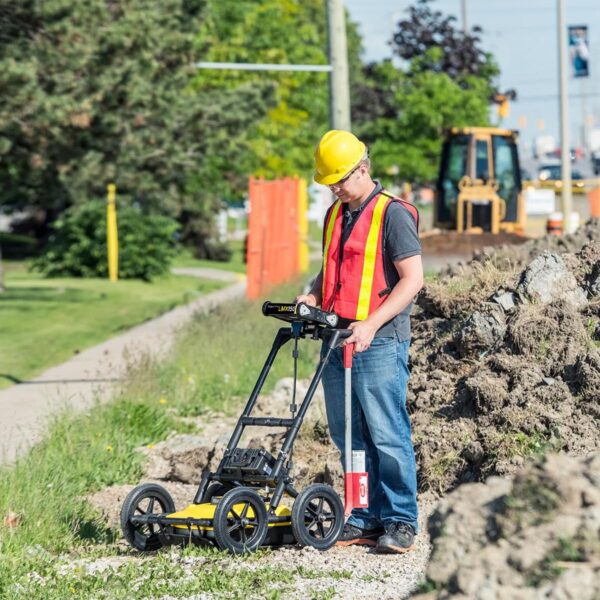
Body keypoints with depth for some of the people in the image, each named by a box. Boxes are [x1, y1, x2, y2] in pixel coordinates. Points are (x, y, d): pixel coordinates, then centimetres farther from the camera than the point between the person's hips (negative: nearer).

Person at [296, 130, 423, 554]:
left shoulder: (393, 214, -7)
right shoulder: (335, 216, 17)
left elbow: (412, 279, -12)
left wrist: (371, 324, -19)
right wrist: (313, 296, 7)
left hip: (380, 344, -8)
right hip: (337, 343, 8)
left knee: (387, 435, -7)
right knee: (348, 436, 9)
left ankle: (401, 523, -2)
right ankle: (365, 519, 15)